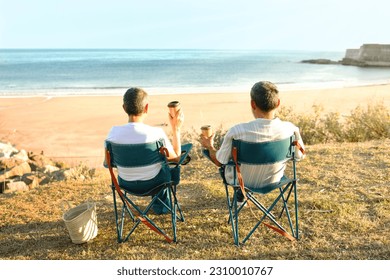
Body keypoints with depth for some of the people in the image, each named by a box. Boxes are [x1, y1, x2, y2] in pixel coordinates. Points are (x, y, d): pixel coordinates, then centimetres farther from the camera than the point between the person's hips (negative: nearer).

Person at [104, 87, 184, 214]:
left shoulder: (114, 132, -20)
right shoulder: (156, 133, -28)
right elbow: (176, 158, -12)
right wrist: (176, 128, -6)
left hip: (125, 183, 3)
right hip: (152, 183, -3)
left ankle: (160, 206, 55)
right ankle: (160, 206, 50)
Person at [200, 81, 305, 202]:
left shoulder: (237, 131, -33)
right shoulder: (290, 129, -26)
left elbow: (219, 162, -16)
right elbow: (300, 155, -5)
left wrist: (209, 146, 7)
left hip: (240, 181, -2)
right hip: (273, 181, 3)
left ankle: (240, 195, 46)